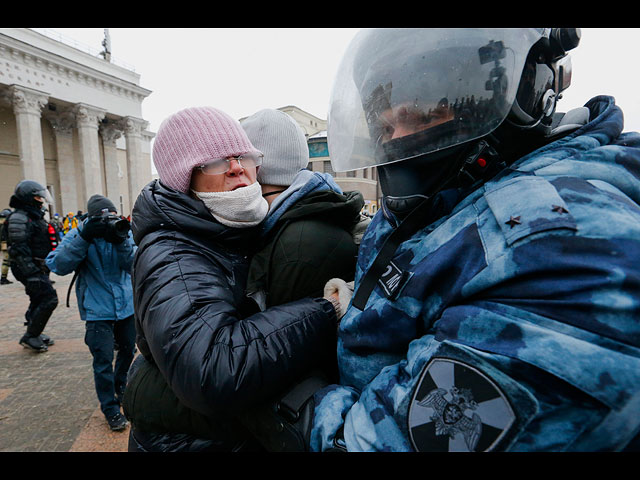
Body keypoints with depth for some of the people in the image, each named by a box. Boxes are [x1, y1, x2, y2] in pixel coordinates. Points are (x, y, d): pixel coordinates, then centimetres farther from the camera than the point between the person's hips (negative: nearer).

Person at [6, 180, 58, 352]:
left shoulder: (35, 216, 16)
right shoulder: (19, 218, -16)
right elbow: (19, 249, -23)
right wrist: (32, 272, -27)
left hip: (39, 268, 10)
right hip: (30, 269, -10)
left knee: (39, 302, 17)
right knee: (49, 299, -13)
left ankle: (33, 335, 28)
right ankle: (30, 337, -2)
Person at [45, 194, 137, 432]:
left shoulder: (122, 230, -2)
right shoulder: (79, 234, -8)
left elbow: (132, 265, -13)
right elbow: (58, 265, -21)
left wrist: (121, 241, -30)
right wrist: (84, 238, -31)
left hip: (126, 305, 4)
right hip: (98, 310, -3)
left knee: (128, 350, 19)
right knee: (103, 361, -2)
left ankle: (120, 388, 46)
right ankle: (110, 409, 18)